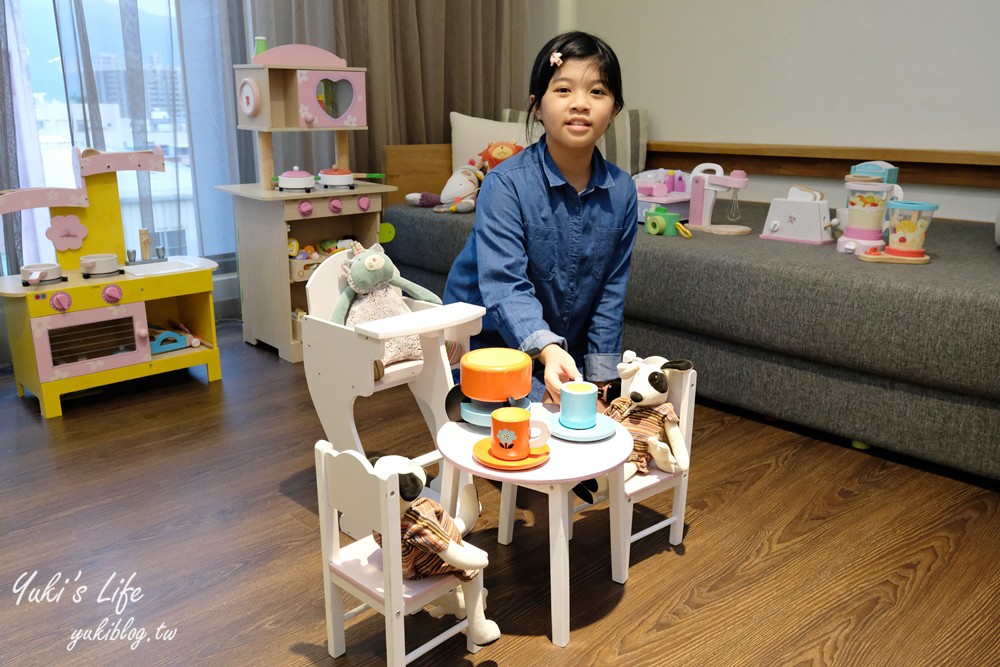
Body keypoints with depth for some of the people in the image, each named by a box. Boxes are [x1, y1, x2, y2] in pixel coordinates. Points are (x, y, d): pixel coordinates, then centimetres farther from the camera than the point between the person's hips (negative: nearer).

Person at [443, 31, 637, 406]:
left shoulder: (621, 192, -7)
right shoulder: (506, 184, -21)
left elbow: (611, 291, -1)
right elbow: (504, 285, -31)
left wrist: (598, 379, -1)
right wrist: (548, 350, -48)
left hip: (568, 352, 4)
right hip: (490, 344, -4)